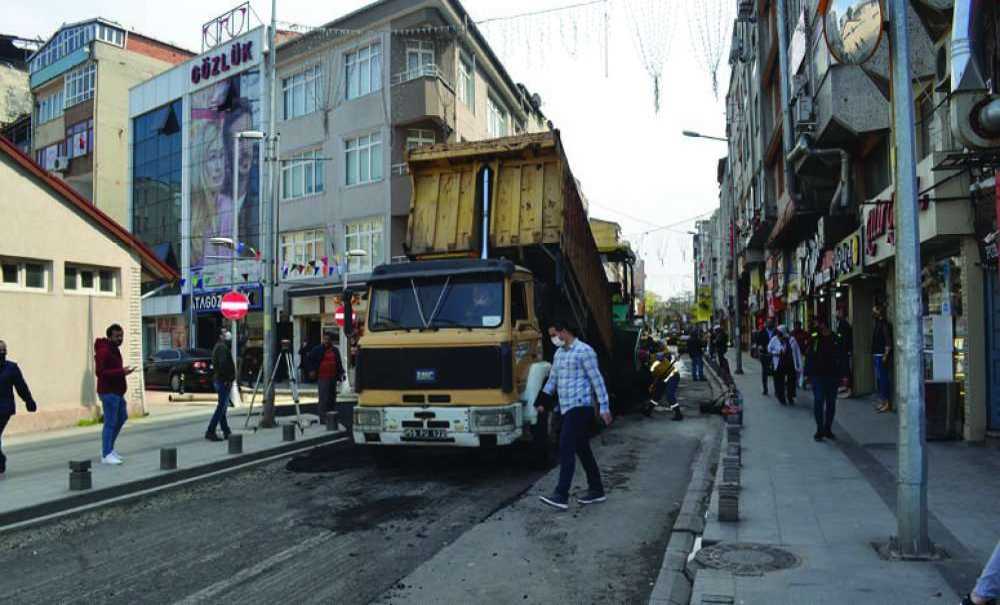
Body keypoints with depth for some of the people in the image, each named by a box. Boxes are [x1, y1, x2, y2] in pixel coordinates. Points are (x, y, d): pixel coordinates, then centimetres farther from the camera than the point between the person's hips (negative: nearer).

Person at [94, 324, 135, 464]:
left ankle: (109, 448, 29)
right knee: (110, 422, -5)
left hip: (117, 391, 10)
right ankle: (106, 455, 2)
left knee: (122, 417, 19)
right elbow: (100, 372, -25)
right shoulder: (104, 351, -17)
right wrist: (121, 371, -30)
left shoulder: (114, 349, 13)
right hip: (109, 392, -10)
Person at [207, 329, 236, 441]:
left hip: (219, 381, 11)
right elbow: (223, 364, -25)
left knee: (222, 407, 13)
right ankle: (210, 431, -8)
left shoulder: (220, 346, 18)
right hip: (223, 381, -11)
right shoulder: (222, 347, -14)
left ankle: (226, 432, 21)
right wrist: (227, 379, -21)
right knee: (221, 407, -8)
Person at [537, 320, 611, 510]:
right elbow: (552, 379, 22)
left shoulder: (584, 351, -9)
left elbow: (597, 379, -10)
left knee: (566, 449, -12)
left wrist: (604, 407, -12)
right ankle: (596, 490, 23)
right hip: (567, 408, 8)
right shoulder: (559, 353, 16)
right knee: (582, 449, 13)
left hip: (579, 407, -8)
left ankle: (561, 496, -12)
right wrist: (543, 401, 17)